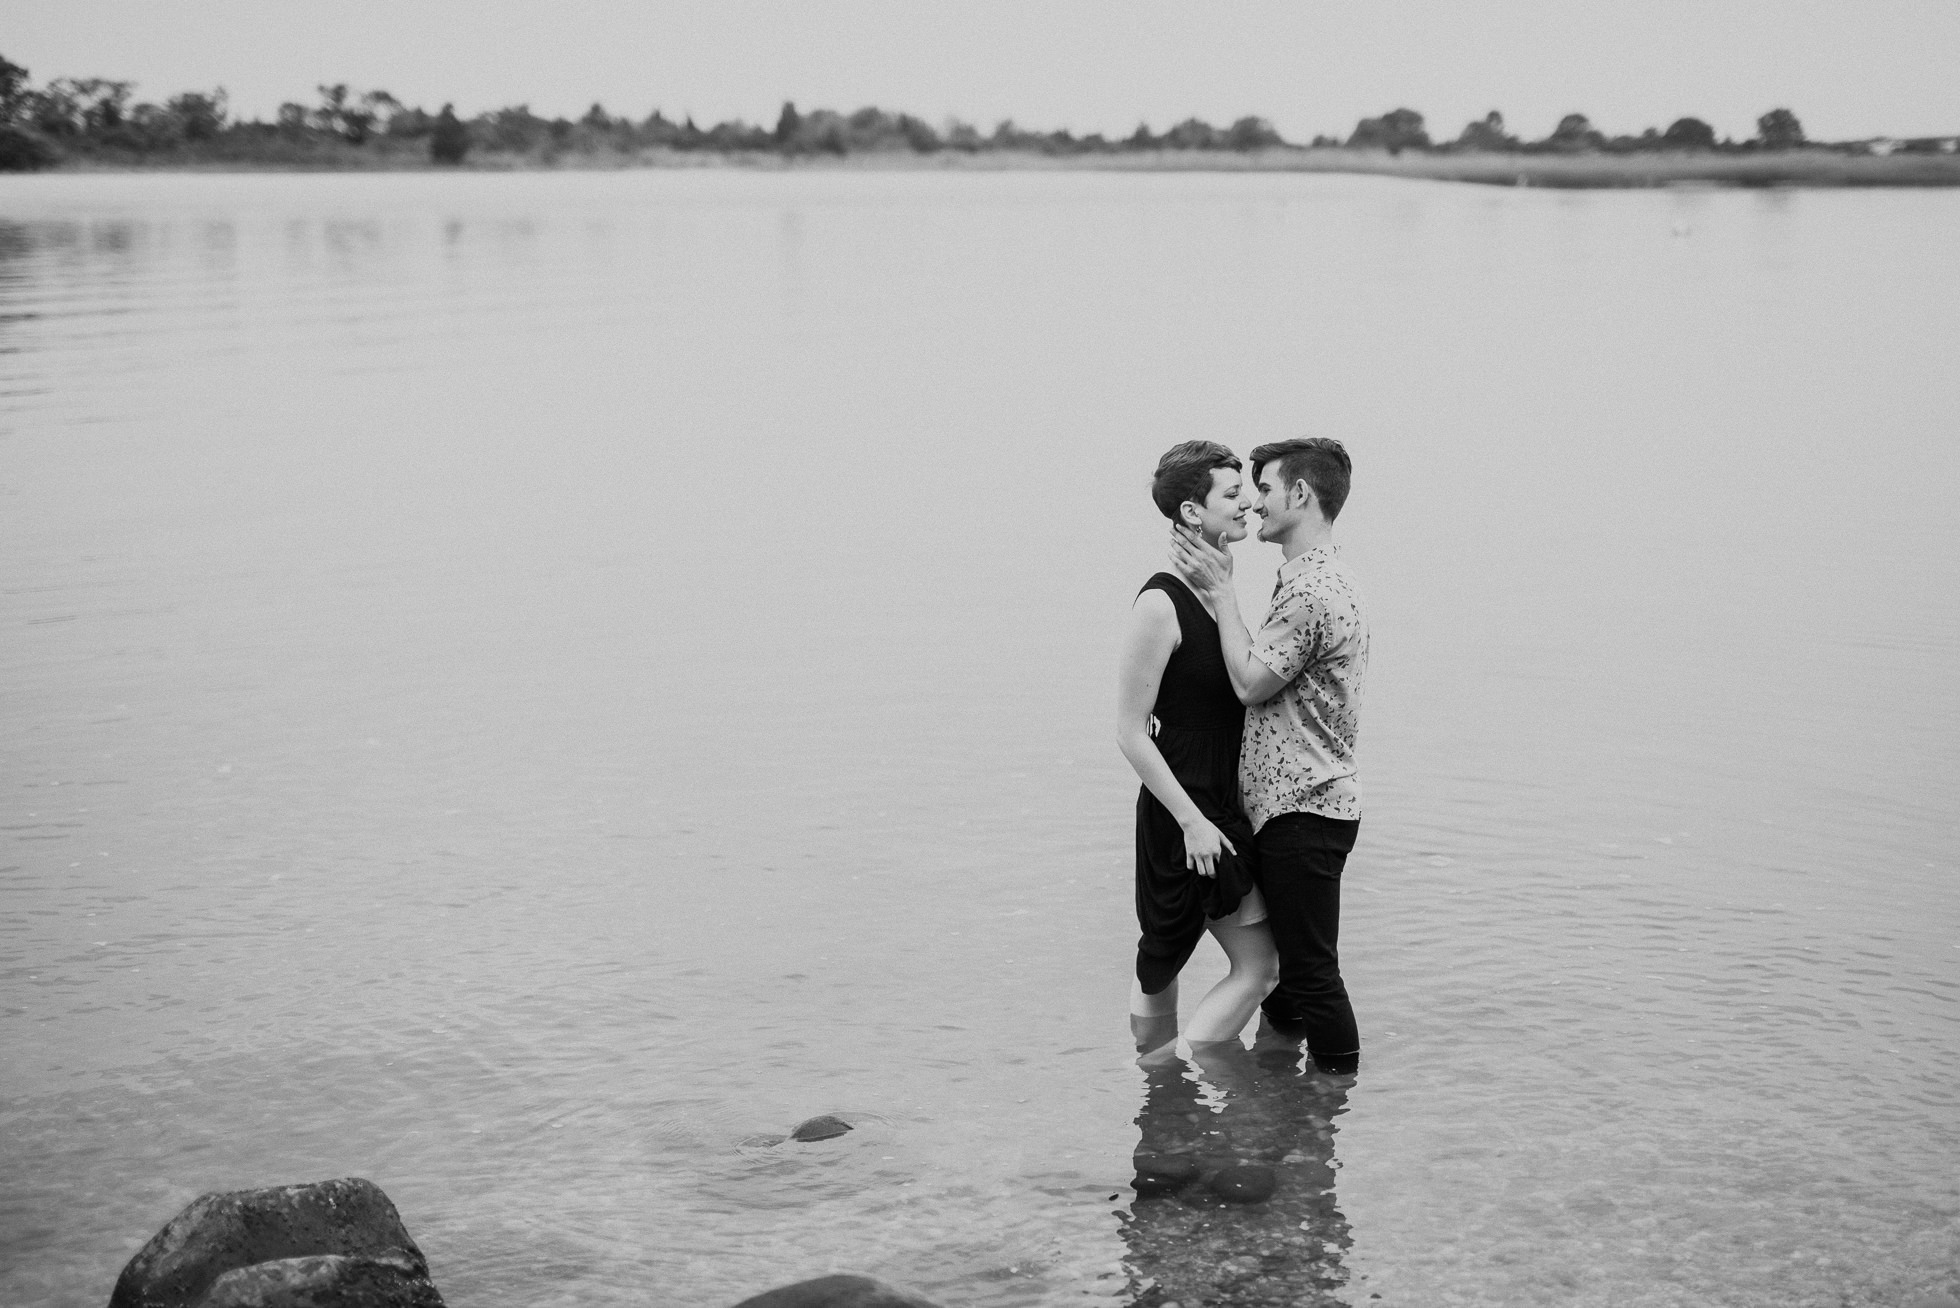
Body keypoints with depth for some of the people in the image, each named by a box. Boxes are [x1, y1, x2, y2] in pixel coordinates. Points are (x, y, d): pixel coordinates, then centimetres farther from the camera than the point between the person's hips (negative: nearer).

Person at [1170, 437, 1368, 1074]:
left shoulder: (1311, 590, -19)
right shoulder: (1320, 578, 17)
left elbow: (1251, 682, -18)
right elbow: (1266, 671, 14)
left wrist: (1221, 592, -12)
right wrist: (1220, 588, 10)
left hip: (1303, 812, -11)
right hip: (1295, 805, 11)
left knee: (1311, 970, -3)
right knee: (1288, 960, 23)